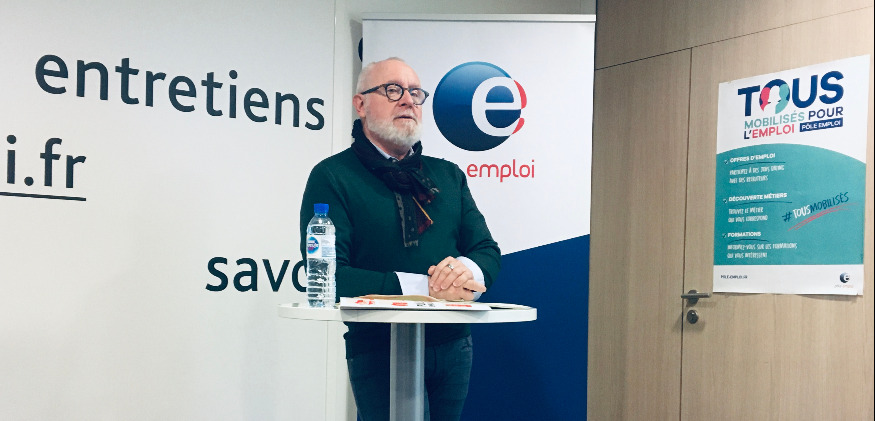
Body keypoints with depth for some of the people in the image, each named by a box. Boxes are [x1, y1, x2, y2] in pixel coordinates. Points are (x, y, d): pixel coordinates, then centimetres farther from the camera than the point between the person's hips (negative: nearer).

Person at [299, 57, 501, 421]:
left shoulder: (448, 175, 12)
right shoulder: (333, 176, -6)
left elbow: (488, 251, 8)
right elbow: (327, 277, -17)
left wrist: (467, 269, -17)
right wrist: (424, 287, -22)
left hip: (453, 346, 6)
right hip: (378, 350, -5)